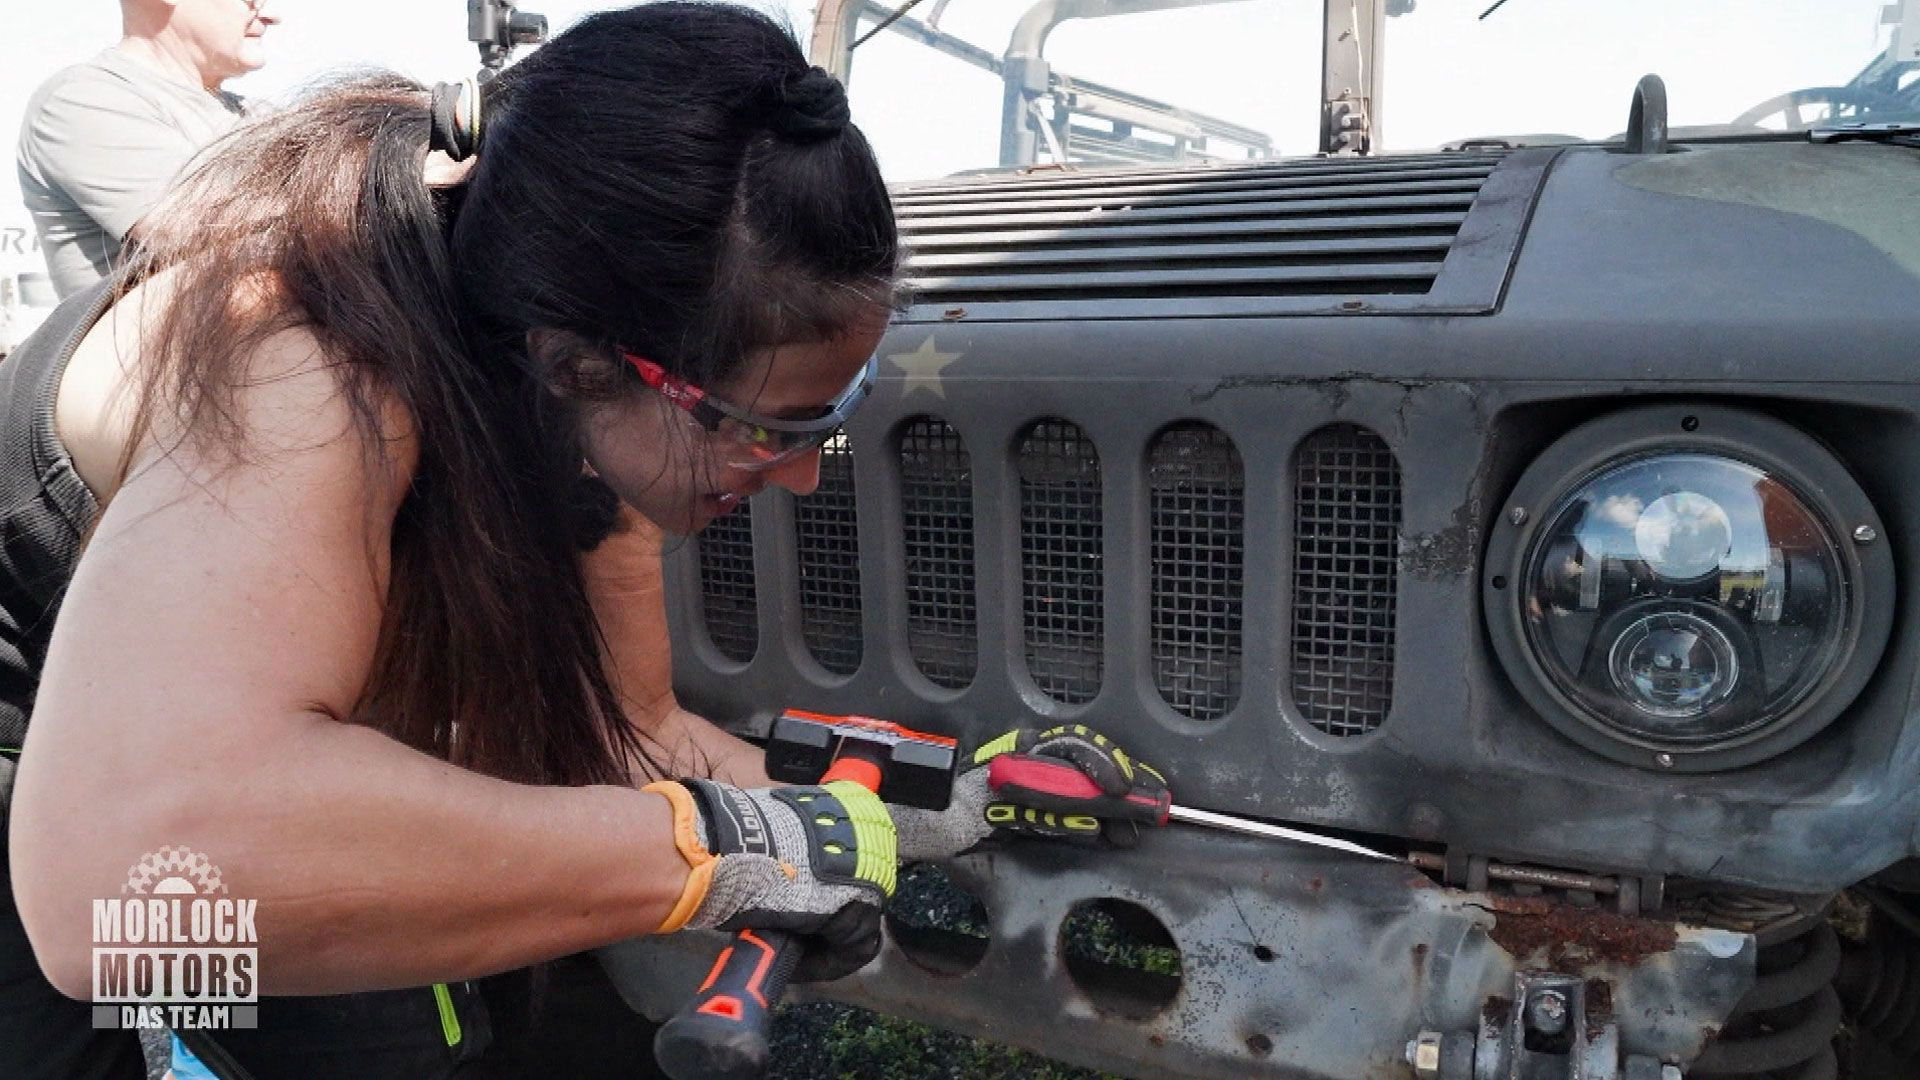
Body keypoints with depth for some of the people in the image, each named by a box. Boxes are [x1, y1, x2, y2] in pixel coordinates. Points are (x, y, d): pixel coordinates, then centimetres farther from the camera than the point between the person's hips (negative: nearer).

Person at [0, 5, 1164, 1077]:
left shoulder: (575, 399, -16)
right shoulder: (299, 356, -37)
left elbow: (629, 732, -6)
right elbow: (122, 863, -51)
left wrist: (938, 813, -12)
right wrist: (717, 845, -43)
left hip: (267, 761, 5)